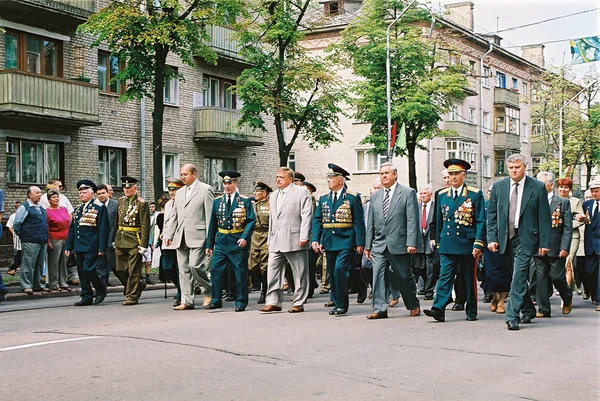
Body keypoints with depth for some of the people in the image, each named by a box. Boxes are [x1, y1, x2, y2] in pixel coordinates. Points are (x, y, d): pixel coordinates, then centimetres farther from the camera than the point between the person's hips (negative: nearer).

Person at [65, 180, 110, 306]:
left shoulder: (99, 207, -4)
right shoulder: (77, 209, 17)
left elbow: (103, 229, -9)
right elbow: (71, 229, 20)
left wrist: (102, 248, -14)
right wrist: (68, 246, 14)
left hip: (91, 247, -7)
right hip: (79, 247, 7)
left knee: (88, 270, -13)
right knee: (82, 272, 6)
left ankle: (101, 290, 7)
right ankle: (87, 297, 12)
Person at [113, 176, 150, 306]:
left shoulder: (142, 203, -8)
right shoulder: (120, 201, 11)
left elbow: (145, 225, -11)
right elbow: (116, 221, 17)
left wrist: (143, 244, -16)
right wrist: (114, 239, 14)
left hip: (134, 241, -6)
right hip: (120, 240, 6)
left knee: (133, 270, -2)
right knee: (120, 269, 8)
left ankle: (132, 296, 6)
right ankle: (139, 285, 28)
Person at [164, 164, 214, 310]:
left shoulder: (205, 190, -1)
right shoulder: (180, 193, 19)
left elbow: (210, 214, -6)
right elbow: (174, 216, 21)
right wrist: (168, 234, 11)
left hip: (197, 236, -7)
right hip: (181, 237, 7)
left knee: (195, 265, -15)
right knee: (183, 269, 4)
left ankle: (209, 291, 7)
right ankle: (187, 301, 9)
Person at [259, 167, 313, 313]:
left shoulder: (301, 192, 0)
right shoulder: (273, 196, 20)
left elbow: (306, 215, -7)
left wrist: (304, 237, -14)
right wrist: (270, 240, 18)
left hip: (294, 240, -6)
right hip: (276, 242, 6)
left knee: (299, 274, 0)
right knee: (272, 272, 2)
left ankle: (298, 304, 7)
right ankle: (274, 302, 6)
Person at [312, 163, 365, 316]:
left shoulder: (353, 197, -2)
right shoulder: (323, 199, 12)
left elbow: (359, 221, -5)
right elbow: (317, 220, 11)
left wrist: (360, 243, -9)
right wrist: (315, 239, -1)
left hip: (346, 242, -5)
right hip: (329, 243, 5)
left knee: (340, 270, -15)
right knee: (333, 273, 9)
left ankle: (342, 305, -8)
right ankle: (336, 303, 18)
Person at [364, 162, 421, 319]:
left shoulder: (408, 193, -1)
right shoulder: (375, 197, 14)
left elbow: (412, 220, -7)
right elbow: (370, 223, 16)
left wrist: (412, 243, -14)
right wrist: (368, 245, 11)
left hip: (399, 245, -4)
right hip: (379, 246, 4)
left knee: (405, 277, 6)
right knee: (378, 276, -5)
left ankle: (414, 306, 25)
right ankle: (380, 309, -2)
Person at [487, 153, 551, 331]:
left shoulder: (538, 187, -2)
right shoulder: (498, 187, 6)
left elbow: (544, 217, -2)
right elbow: (491, 215, 8)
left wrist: (544, 243, -6)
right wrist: (492, 238, -1)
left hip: (526, 238, -4)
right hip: (506, 238, 4)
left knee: (518, 276, -14)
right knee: (518, 277, 14)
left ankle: (513, 316, -13)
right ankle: (528, 310, 29)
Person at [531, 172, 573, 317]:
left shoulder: (563, 202, 2)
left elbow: (568, 227, -2)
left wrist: (565, 247, -10)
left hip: (556, 248, -2)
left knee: (557, 277, 1)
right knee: (541, 278, 3)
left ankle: (568, 299, 29)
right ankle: (543, 309, 9)